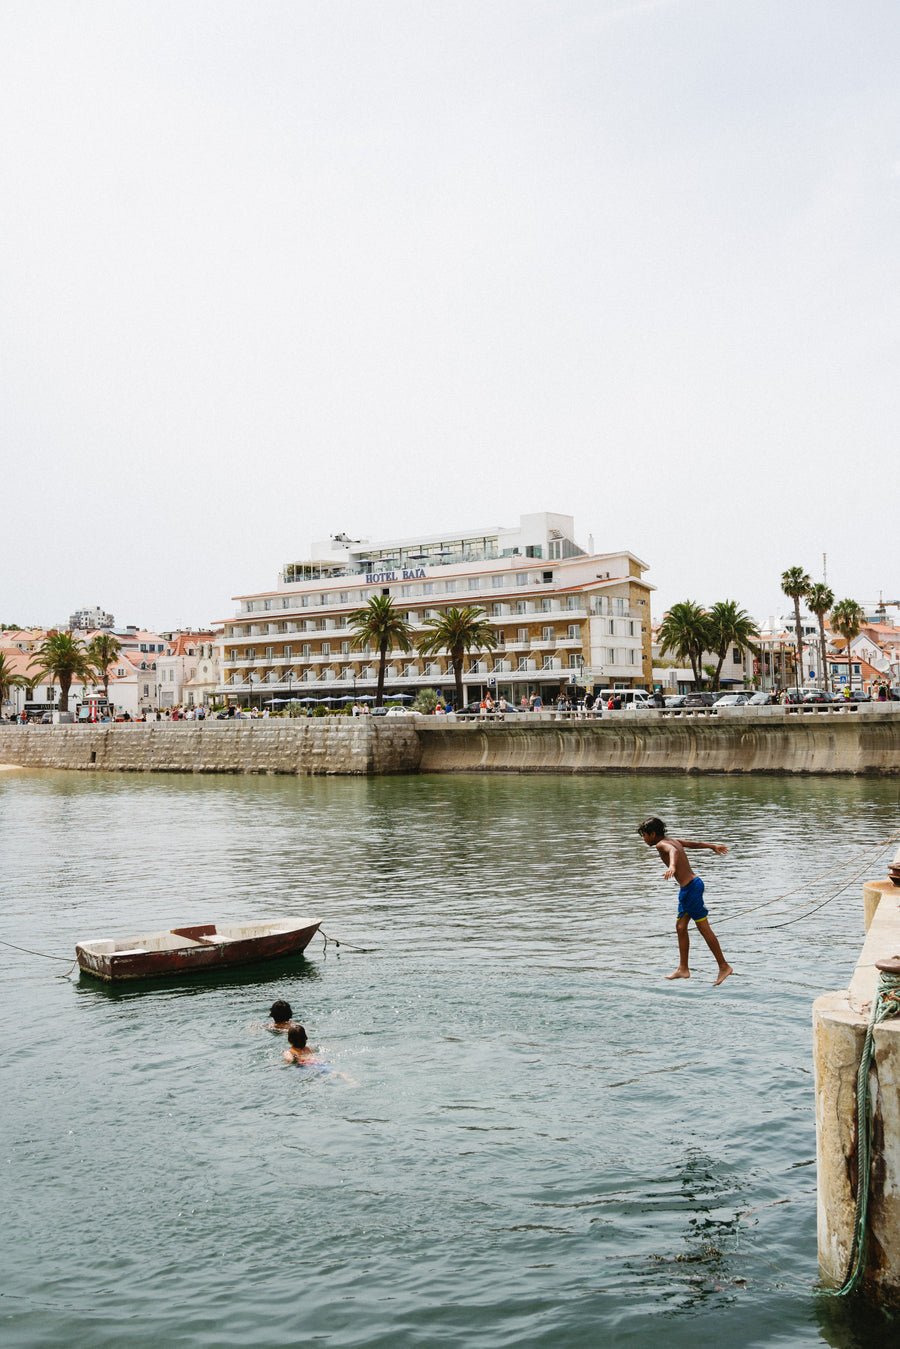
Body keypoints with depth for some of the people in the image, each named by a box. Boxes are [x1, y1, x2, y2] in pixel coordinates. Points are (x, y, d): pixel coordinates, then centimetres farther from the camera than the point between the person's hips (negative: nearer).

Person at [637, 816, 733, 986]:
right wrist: (713, 846, 47)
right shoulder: (674, 841, 16)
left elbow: (673, 851, -34)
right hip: (691, 884, 10)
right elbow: (693, 844, 32)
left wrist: (672, 866, -54)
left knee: (704, 928, -3)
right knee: (680, 926, 11)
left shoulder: (661, 844, -11)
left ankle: (724, 966, 4)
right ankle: (683, 969, 15)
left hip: (690, 888, -10)